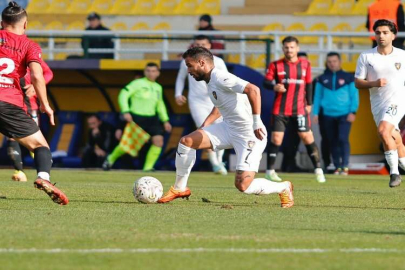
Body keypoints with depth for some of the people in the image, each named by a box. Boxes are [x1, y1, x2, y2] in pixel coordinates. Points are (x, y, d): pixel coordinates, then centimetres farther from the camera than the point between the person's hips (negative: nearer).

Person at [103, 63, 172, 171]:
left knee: (158, 140, -16)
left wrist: (165, 120, 18)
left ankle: (148, 167, -10)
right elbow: (123, 95, -12)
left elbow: (160, 105, 24)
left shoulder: (158, 88, 12)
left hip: (151, 119, 5)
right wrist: (125, 112, -23)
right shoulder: (138, 83, -7)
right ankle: (111, 159, 26)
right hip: (136, 117, -5)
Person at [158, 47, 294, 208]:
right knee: (186, 141, -1)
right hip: (228, 128, 9)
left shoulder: (220, 78, -21)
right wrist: (203, 128, 21)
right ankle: (180, 189, 14)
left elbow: (253, 90, -31)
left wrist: (256, 122, -32)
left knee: (243, 186, -15)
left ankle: (284, 188, 11)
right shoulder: (211, 83, 10)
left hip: (250, 135, -9)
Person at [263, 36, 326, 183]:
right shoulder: (276, 65, 2)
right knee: (276, 138, -4)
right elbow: (266, 81, -4)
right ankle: (270, 170, 6)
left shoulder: (305, 64, 8)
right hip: (280, 109, -1)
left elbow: (308, 84, 14)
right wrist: (274, 86, -26)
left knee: (307, 137, -3)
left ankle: (318, 169, 6)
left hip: (299, 109, 1)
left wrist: (309, 103, 11)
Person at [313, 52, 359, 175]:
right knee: (332, 142, 6)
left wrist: (353, 112, -7)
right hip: (328, 115, 3)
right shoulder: (322, 79, 9)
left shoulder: (348, 77, 2)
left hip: (344, 114, -3)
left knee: (343, 139, -15)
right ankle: (337, 167, 14)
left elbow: (354, 96, 2)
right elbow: (317, 96, 12)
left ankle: (345, 166, -14)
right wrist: (315, 113, 6)